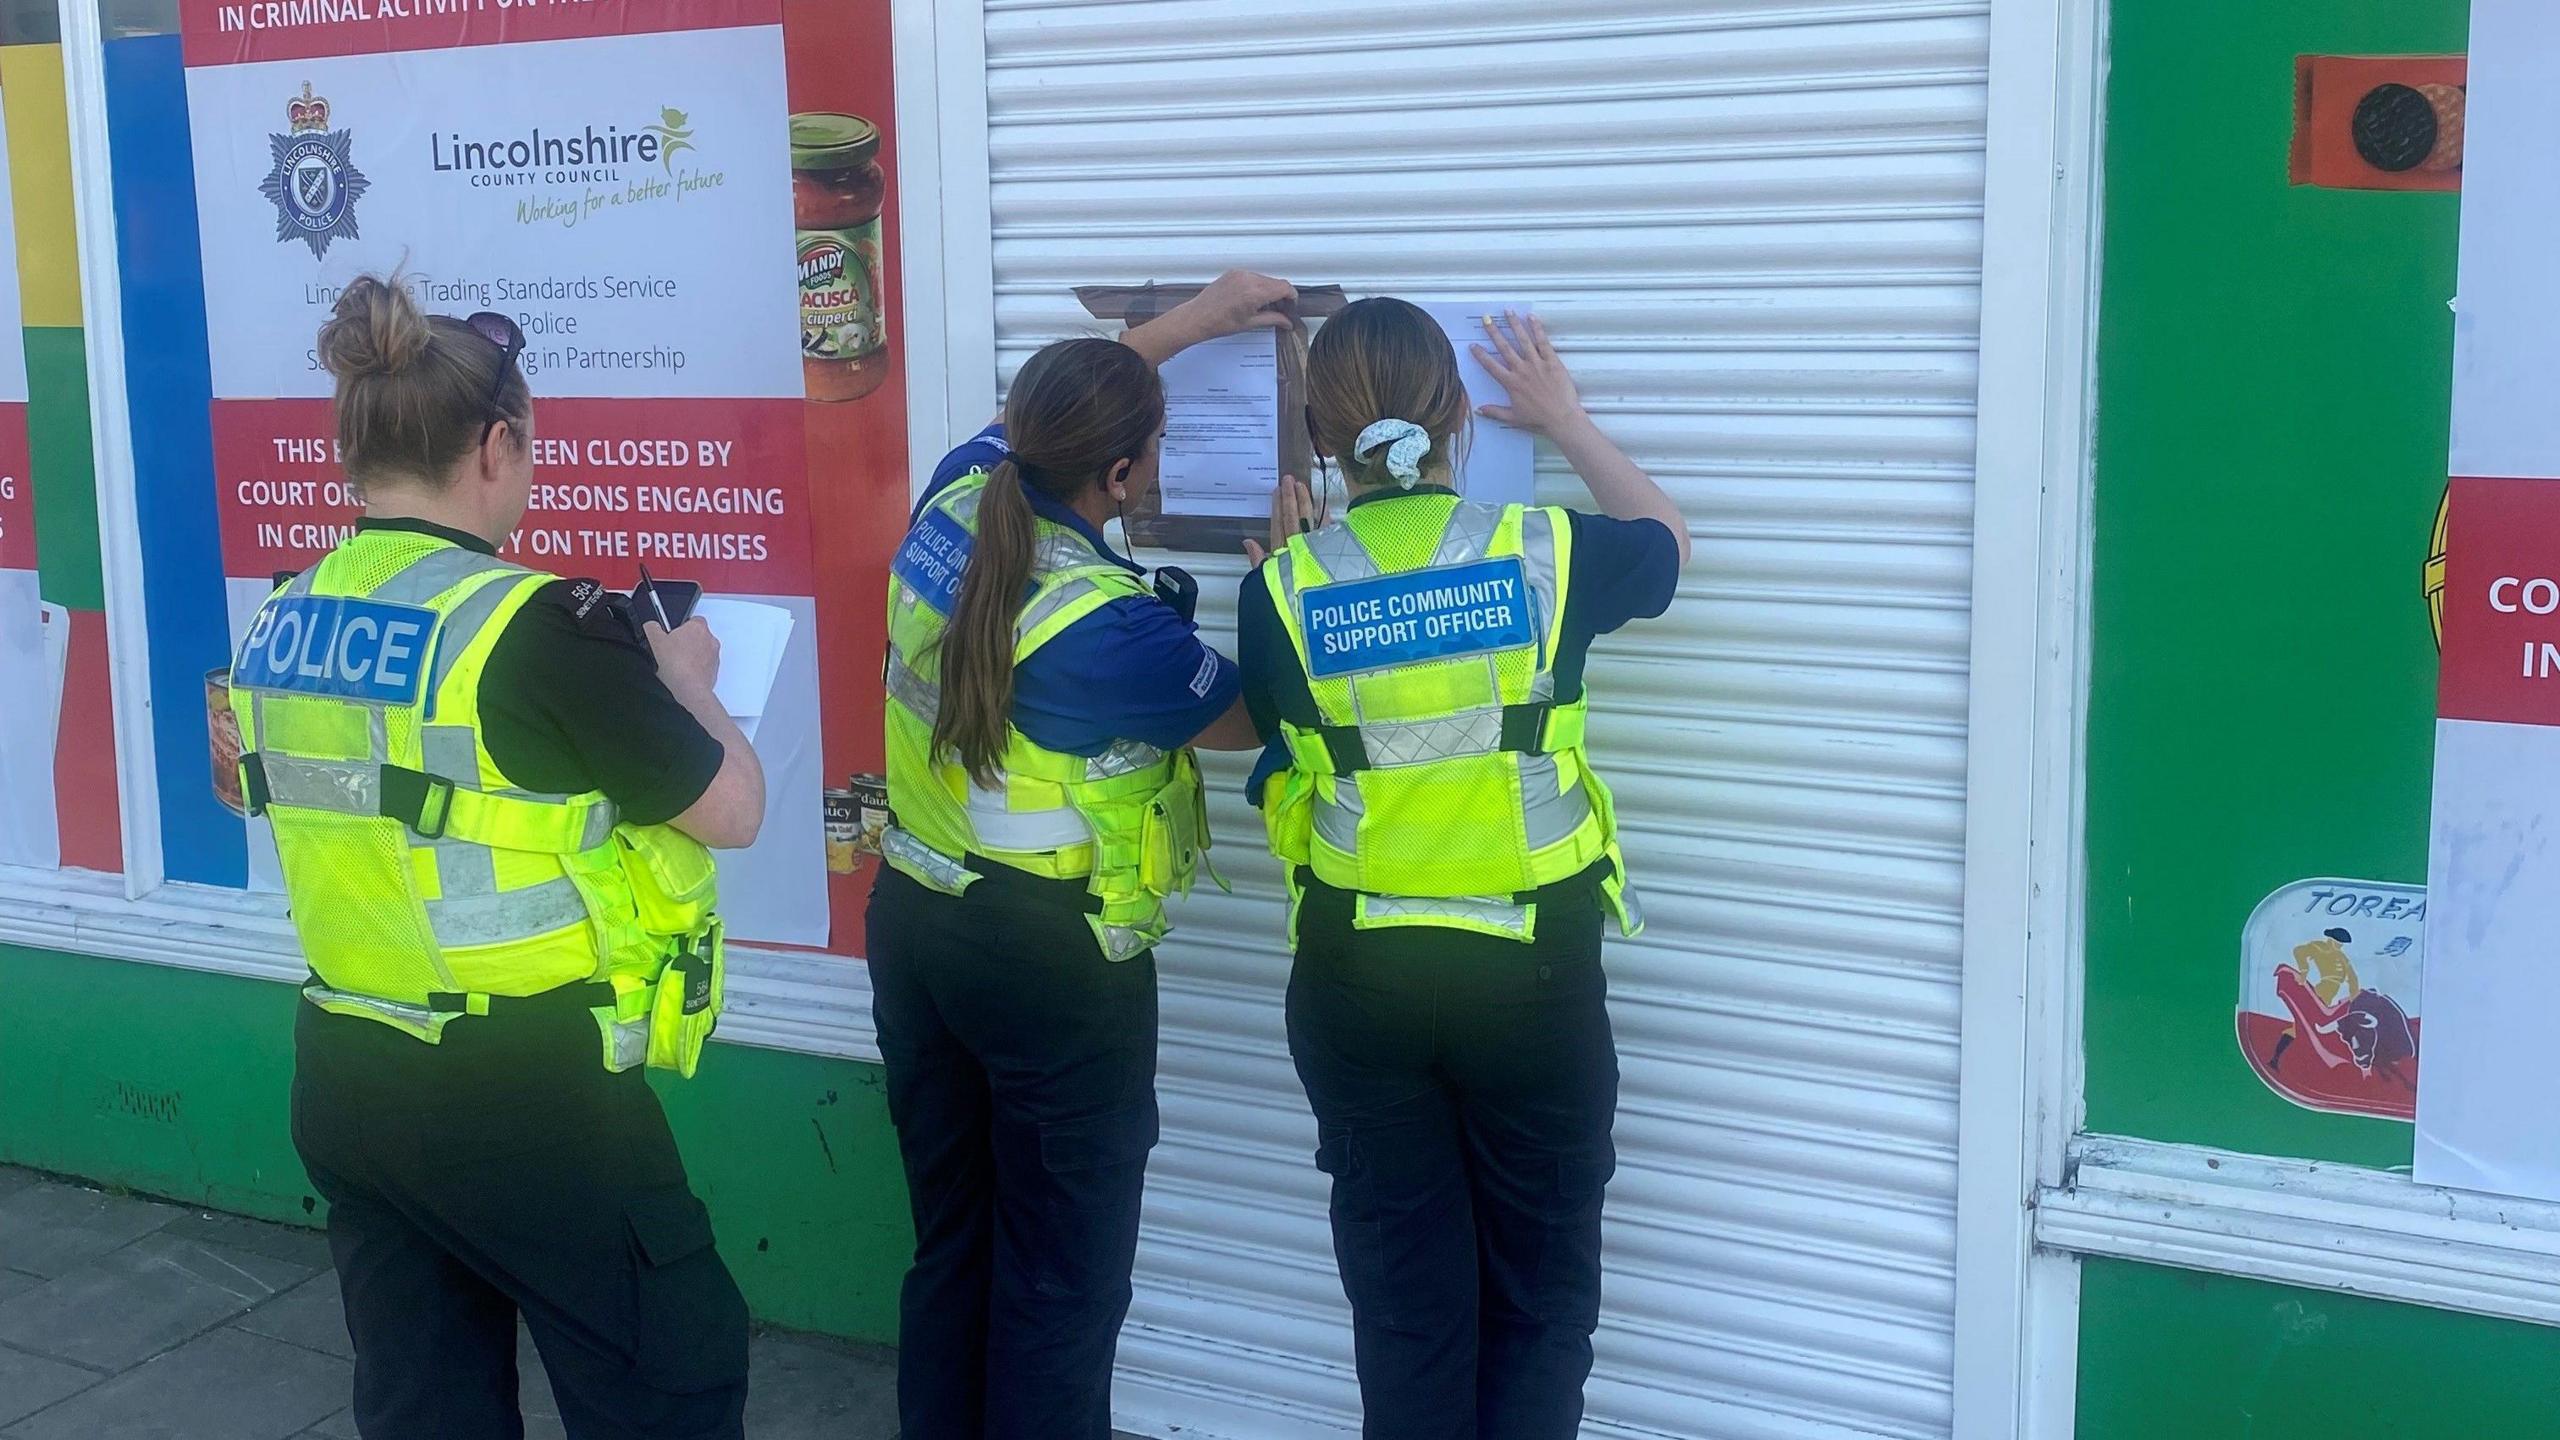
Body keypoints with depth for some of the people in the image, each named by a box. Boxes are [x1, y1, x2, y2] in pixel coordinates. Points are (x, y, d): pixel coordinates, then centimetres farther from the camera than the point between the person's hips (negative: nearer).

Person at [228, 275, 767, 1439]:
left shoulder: (282, 625, 2)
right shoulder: (535, 626, -19)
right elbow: (732, 809, -10)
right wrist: (682, 679, 8)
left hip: (344, 1081, 7)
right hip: (526, 1095, -7)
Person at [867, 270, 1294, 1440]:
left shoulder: (956, 498, -4)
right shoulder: (1110, 623, -24)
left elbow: (1047, 412, 19)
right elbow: (1247, 721, -6)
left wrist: (1196, 318, 22)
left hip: (915, 924, 8)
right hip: (1051, 961, -8)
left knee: (948, 1241, 20)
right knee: (1063, 1273, 6)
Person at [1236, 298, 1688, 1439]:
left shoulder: (1283, 588, -10)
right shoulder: (1544, 554, -10)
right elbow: (1665, 539, 14)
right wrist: (1566, 420, 26)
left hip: (1357, 982, 1)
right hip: (1531, 974, -1)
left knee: (1404, 1291, 16)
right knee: (1539, 1291, 16)